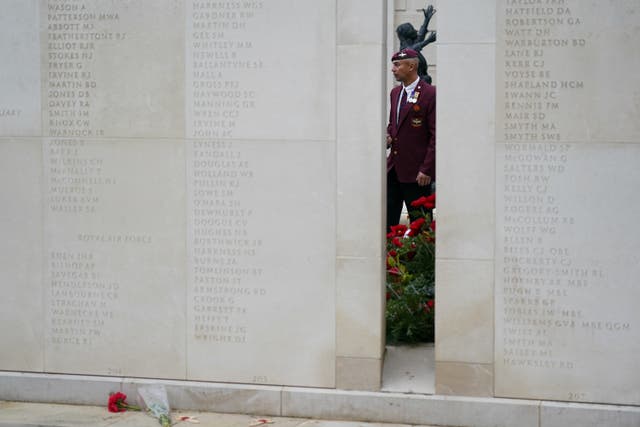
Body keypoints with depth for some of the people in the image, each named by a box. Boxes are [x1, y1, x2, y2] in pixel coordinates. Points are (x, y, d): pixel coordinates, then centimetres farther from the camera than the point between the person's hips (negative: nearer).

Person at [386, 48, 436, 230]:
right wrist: (388, 137, 3)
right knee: (387, 222, 5)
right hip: (393, 168, 7)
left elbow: (436, 135, -12)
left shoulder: (430, 94, -11)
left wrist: (427, 169, -16)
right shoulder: (395, 92, 14)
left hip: (416, 172, -7)